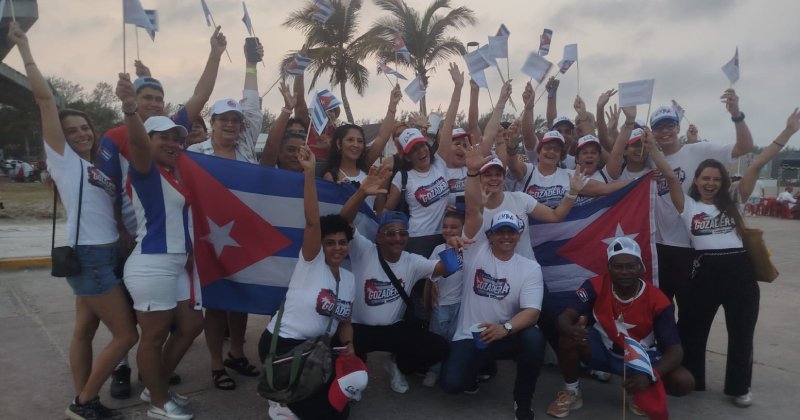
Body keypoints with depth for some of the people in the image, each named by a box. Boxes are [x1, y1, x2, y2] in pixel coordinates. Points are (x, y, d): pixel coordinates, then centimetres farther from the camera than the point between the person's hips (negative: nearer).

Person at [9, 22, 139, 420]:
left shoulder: (96, 167, 14)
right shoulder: (62, 159, -5)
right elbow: (45, 98, -11)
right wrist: (24, 48, -9)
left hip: (105, 256, 7)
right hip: (88, 257, -7)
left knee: (84, 330, 13)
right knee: (126, 334, -4)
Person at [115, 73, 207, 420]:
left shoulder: (175, 173, 14)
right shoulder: (145, 170, -10)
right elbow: (137, 142, -32)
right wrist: (130, 108, -50)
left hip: (175, 264, 10)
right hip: (151, 265, -9)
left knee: (191, 325, 17)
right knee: (155, 336, 3)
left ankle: (156, 387, 32)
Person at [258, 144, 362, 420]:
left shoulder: (349, 278, 7)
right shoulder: (311, 261, -12)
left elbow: (344, 322, 10)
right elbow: (312, 221, -28)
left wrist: (348, 345, -12)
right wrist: (309, 173, -38)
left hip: (319, 344, 7)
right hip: (283, 345, -7)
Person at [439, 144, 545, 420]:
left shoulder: (530, 268, -2)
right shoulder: (477, 250, -3)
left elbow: (531, 311, -14)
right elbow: (472, 211, -16)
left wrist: (505, 327, -34)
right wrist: (473, 172, -29)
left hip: (506, 334, 1)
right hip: (470, 336, 0)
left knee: (534, 338, -32)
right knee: (452, 384, -22)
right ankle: (481, 367, 18)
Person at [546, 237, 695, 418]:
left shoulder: (657, 300, -20)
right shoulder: (595, 286, -19)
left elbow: (675, 349, -21)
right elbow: (565, 318, -25)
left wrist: (649, 377, -40)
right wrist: (572, 330, -53)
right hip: (602, 350, 0)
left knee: (684, 382, -24)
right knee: (568, 337, -30)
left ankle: (646, 392, 10)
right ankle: (571, 393, -4)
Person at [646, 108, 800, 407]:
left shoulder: (734, 203, 10)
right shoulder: (688, 206, 6)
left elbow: (757, 165, 3)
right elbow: (670, 176, -6)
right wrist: (651, 147, -17)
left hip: (739, 270, 2)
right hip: (705, 271, -1)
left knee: (741, 333, 12)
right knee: (691, 329, 8)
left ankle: (739, 388, 29)